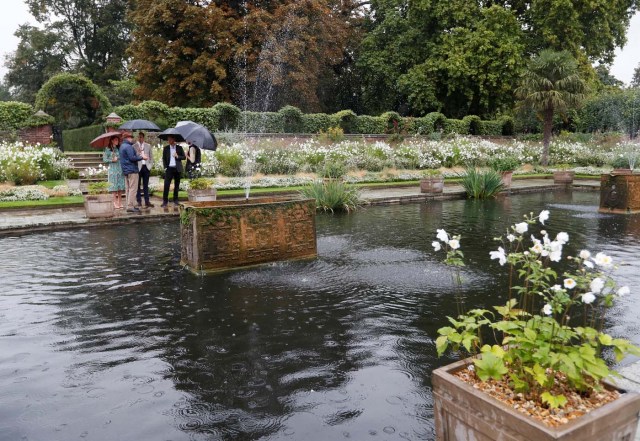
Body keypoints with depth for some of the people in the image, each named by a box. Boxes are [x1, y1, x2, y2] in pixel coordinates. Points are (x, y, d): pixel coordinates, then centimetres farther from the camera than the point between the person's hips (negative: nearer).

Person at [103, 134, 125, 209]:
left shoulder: (119, 148, 11)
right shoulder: (107, 149, 3)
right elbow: (104, 159, 0)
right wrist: (112, 160, -12)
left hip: (120, 169, 3)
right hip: (112, 169, -3)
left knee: (121, 186, 1)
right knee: (114, 186, -3)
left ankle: (120, 202, 7)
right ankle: (115, 202, 2)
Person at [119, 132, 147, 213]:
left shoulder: (122, 146, 17)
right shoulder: (128, 146, -14)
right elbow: (132, 158, -20)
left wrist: (140, 156, 16)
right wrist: (142, 157, -9)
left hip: (125, 170, 10)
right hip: (132, 170, -10)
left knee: (128, 189, 12)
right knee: (133, 189, -9)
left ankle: (129, 205, 15)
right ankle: (130, 206, -11)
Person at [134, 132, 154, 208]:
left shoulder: (148, 146, 13)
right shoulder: (134, 146, 3)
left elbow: (151, 157, 14)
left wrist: (150, 165, 4)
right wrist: (138, 153, -17)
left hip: (146, 167, 3)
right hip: (138, 167, -2)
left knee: (146, 185, 6)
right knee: (138, 185, 1)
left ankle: (147, 201, 8)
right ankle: (139, 201, 6)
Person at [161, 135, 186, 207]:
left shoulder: (179, 147, 7)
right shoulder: (166, 148, 9)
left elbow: (184, 157, 6)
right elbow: (164, 158, 10)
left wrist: (177, 156, -12)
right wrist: (165, 167, -1)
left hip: (177, 169, 0)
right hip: (169, 168, 0)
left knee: (176, 185, 5)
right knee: (166, 185, -9)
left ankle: (175, 200, 14)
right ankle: (165, 201, -6)